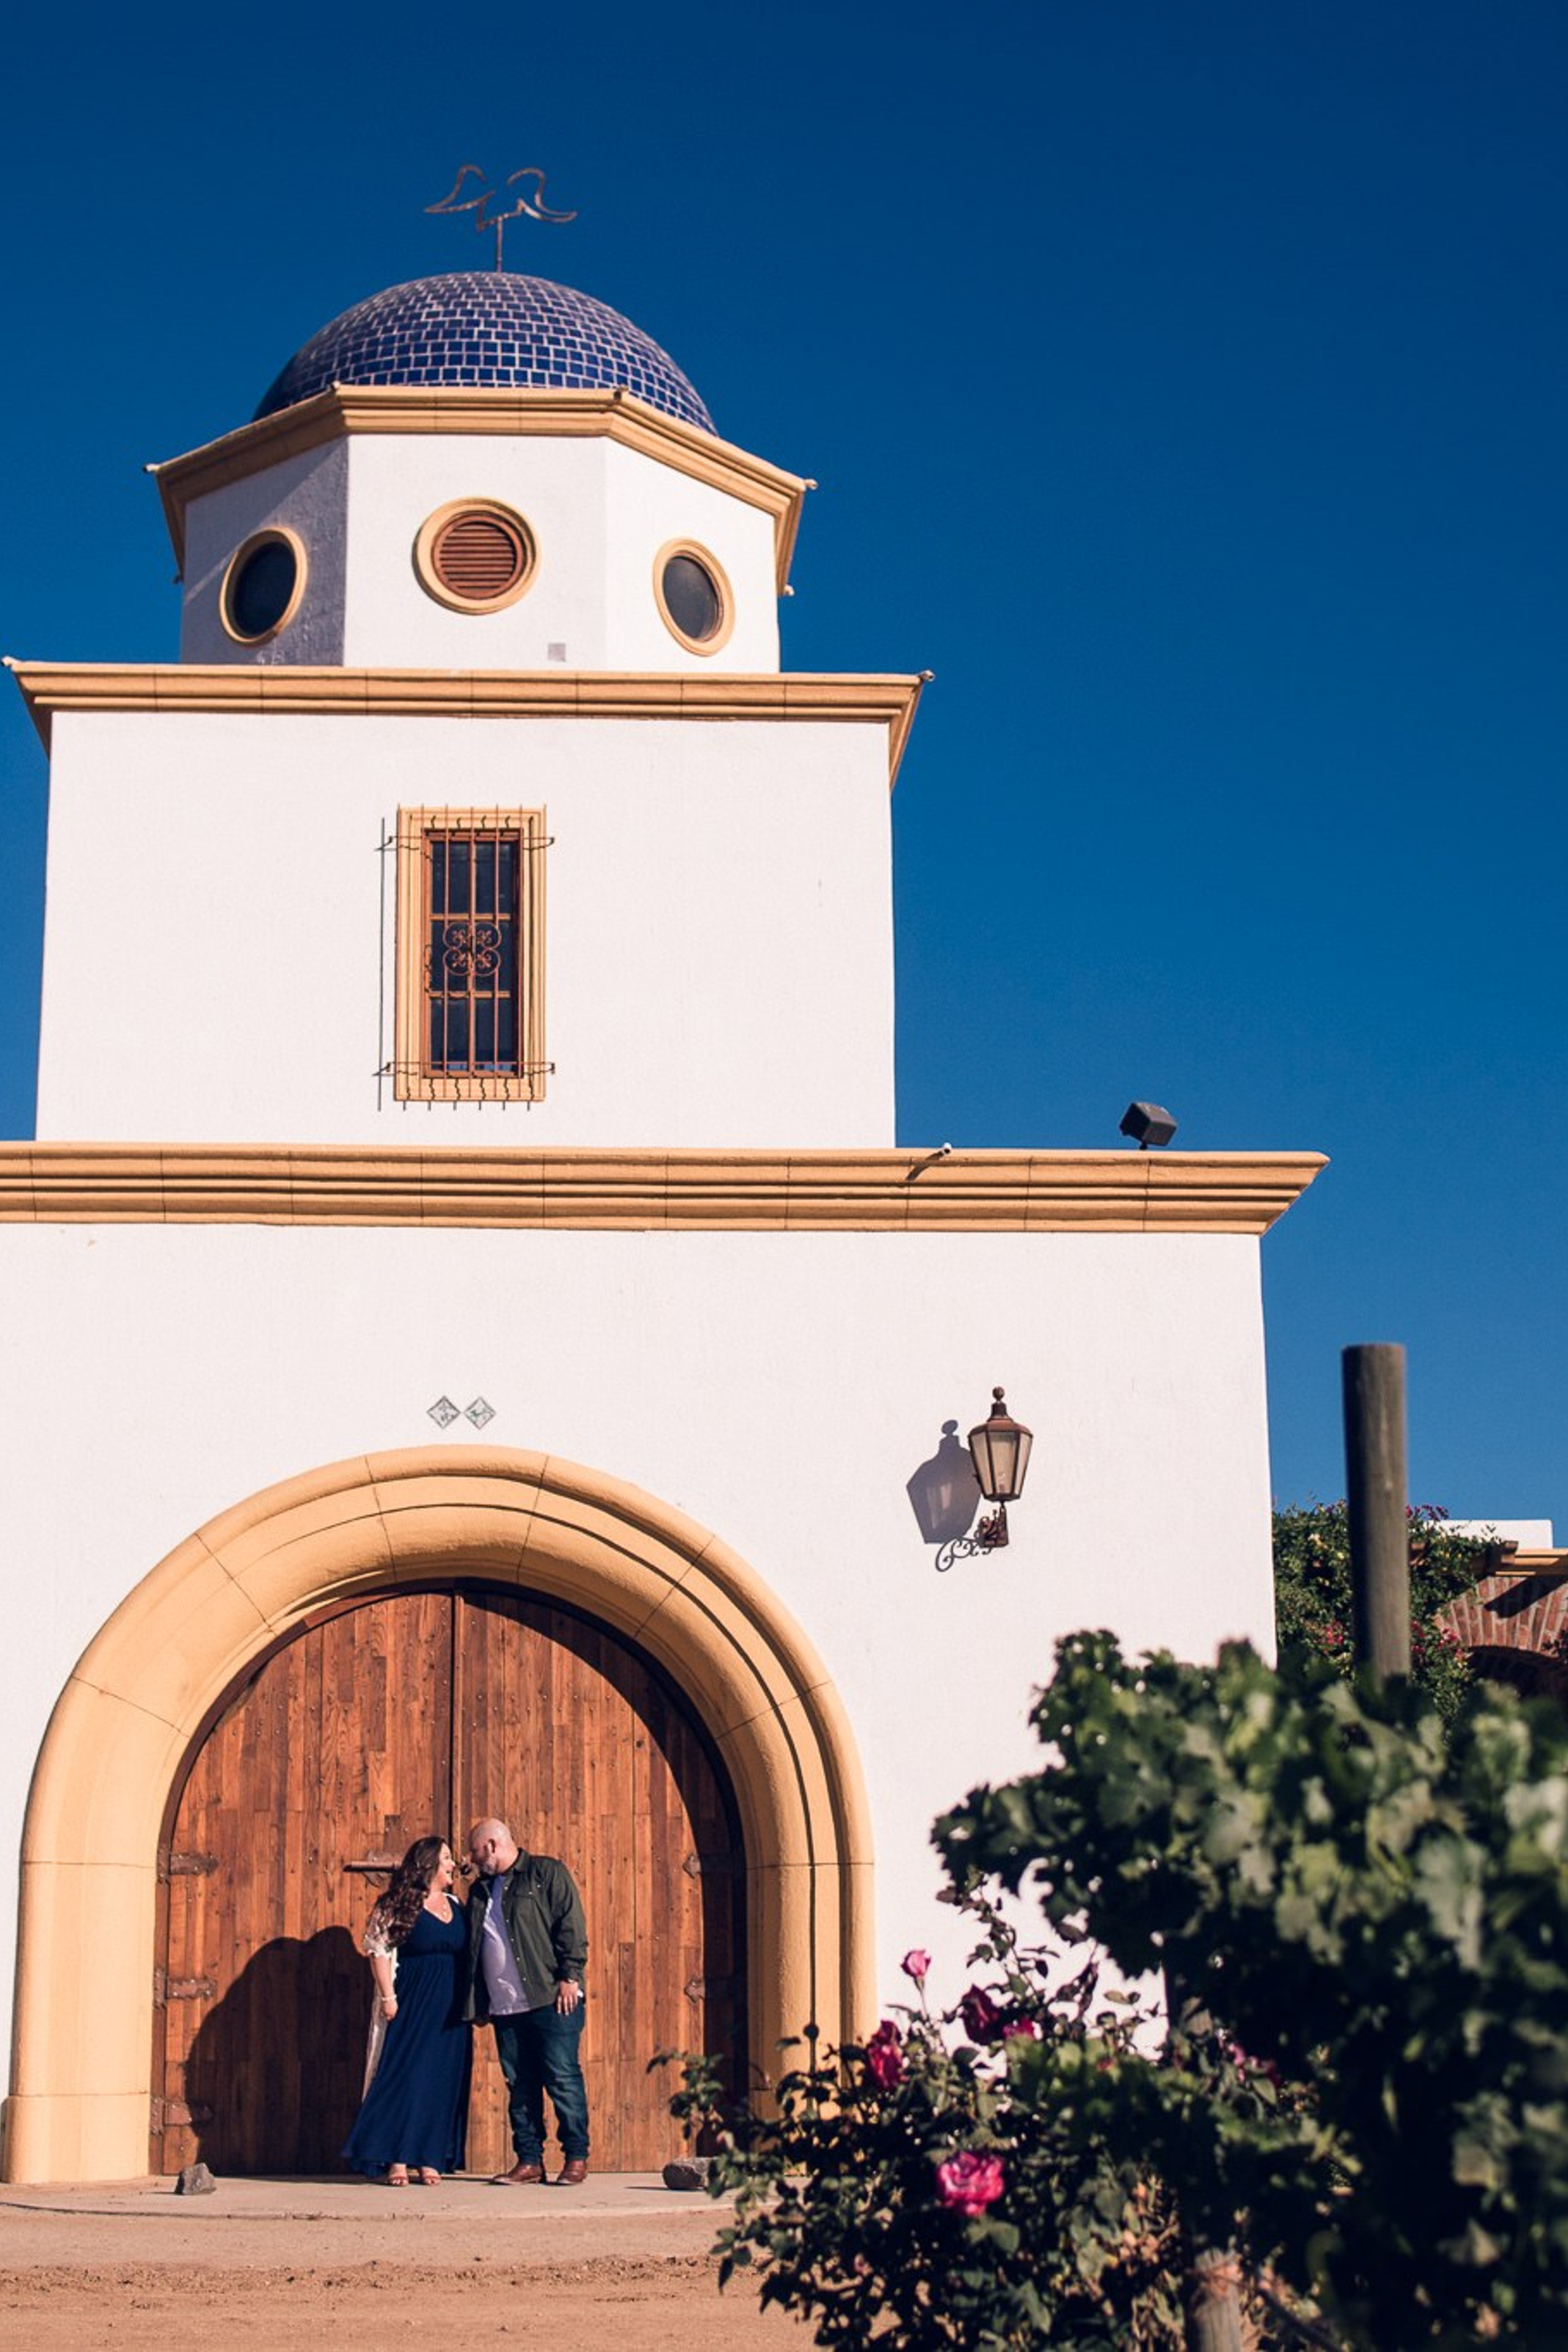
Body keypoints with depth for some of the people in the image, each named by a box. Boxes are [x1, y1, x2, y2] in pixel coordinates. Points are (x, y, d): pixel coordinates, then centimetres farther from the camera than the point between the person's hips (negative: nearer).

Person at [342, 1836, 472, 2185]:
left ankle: (429, 2159, 7)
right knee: (404, 2076, -6)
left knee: (443, 2081, 4)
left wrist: (469, 2003, 9)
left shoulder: (456, 1906, 12)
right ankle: (397, 2160, -3)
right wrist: (388, 1996, -15)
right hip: (411, 2005, -6)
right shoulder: (399, 1906, -5)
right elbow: (378, 1950, -9)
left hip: (450, 2011, 6)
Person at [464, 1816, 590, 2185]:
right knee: (520, 2085, 6)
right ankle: (529, 2160, 10)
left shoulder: (547, 1873, 1)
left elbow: (572, 1926, -6)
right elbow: (472, 1949, 22)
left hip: (551, 2001, -6)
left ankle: (577, 2159, -1)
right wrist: (478, 2003, 16)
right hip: (504, 2006, 6)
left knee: (563, 2078, -6)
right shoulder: (481, 1891, 20)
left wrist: (570, 1976, -14)